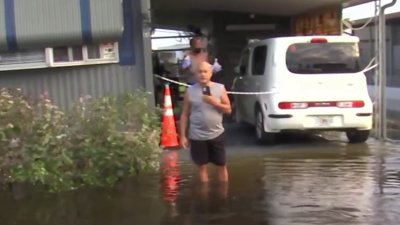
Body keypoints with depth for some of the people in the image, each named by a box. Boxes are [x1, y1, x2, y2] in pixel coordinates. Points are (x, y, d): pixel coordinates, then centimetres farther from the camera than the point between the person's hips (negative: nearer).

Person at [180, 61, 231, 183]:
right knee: (202, 166, 8)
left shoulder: (220, 88, 0)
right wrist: (183, 135, -1)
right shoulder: (190, 91, -2)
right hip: (197, 136, -1)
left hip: (217, 134, 1)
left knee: (222, 165, 9)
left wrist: (214, 102, -16)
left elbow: (228, 109, 1)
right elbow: (184, 115, 2)